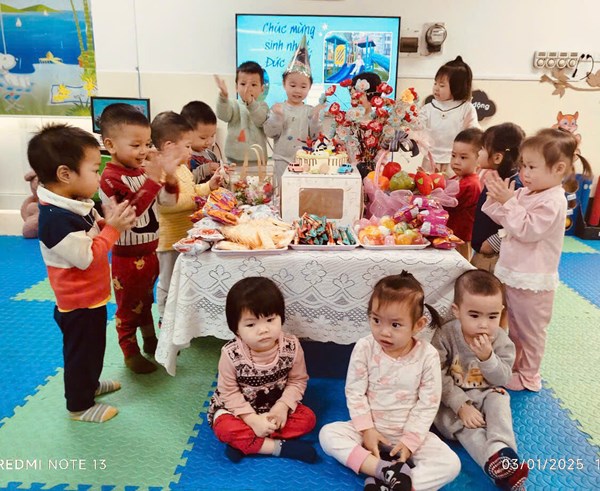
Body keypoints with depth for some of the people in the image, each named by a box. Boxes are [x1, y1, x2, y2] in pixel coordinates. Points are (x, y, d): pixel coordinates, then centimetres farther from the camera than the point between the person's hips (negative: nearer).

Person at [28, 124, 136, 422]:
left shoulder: (77, 204, 0)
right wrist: (112, 228, -24)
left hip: (91, 297, 9)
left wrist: (109, 221, -8)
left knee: (93, 346, 27)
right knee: (81, 351, 10)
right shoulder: (56, 218, -30)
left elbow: (91, 234, 10)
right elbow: (86, 257, -29)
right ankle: (80, 405, 30)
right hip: (79, 303, -9)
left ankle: (90, 384, 49)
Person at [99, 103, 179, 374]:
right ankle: (131, 352, 29)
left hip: (150, 250, 7)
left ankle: (151, 341, 43)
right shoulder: (110, 178, -20)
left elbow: (168, 201, 7)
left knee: (145, 301, 25)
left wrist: (170, 178, -13)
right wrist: (153, 179, -34)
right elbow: (130, 211, -32)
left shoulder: (144, 169, 1)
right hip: (127, 257, -7)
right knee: (129, 308, 11)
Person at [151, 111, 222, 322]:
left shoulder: (183, 168, 11)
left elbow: (192, 192, 24)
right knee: (168, 283, 8)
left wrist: (208, 186, 9)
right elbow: (166, 203, -34)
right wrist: (194, 200, -28)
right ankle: (165, 318, 24)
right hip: (171, 240, -10)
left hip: (187, 237, 10)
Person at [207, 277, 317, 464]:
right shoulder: (231, 354, -27)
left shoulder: (291, 346, -22)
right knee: (224, 428, -29)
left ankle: (244, 443, -18)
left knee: (307, 418, -16)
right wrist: (252, 419, -25)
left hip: (276, 406, 3)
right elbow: (229, 392, -17)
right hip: (239, 408, -2)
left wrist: (282, 406, -23)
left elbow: (298, 380, -9)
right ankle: (279, 447, -21)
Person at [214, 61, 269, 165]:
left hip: (257, 159, 0)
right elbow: (223, 115, -15)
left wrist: (251, 102, -26)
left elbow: (260, 121, -14)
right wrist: (223, 96, -33)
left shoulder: (262, 106, 6)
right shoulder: (234, 105, 5)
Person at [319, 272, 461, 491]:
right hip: (371, 428, 1)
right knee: (328, 433, -21)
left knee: (451, 464, -21)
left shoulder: (427, 356, -16)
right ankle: (388, 470, -29)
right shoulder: (364, 348, -15)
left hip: (409, 432, 0)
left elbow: (428, 404, -11)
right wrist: (367, 430, -14)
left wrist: (409, 441, -15)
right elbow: (354, 393, -9)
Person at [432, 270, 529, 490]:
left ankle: (504, 453, -35)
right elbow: (439, 377, -17)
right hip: (452, 399, -2)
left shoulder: (501, 340, -10)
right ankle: (497, 463, -38)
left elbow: (502, 379, -11)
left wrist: (487, 357, -30)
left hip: (486, 395, 2)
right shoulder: (445, 336, -19)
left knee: (499, 400, -28)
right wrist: (462, 406, -24)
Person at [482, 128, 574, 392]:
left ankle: (528, 376, 28)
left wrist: (508, 201, -28)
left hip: (531, 282, -8)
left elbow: (527, 230, -27)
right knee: (512, 326, 23)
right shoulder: (525, 192, 5)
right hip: (512, 274, 9)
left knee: (529, 330, 10)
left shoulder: (552, 201, -21)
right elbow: (503, 218, 10)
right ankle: (514, 365, 42)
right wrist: (497, 197, -7)